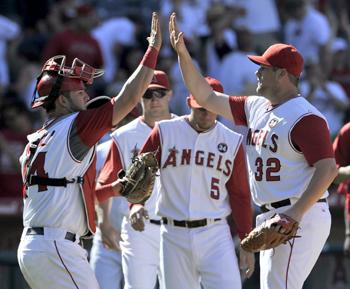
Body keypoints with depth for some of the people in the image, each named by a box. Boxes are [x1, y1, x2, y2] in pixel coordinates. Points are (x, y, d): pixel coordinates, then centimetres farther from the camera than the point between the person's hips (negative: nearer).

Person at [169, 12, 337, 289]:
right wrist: (182, 53, 13)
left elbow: (328, 168, -21)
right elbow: (207, 97, 20)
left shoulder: (305, 117, -14)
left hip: (303, 217, -10)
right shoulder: (256, 107, 14)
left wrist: (296, 213, -29)